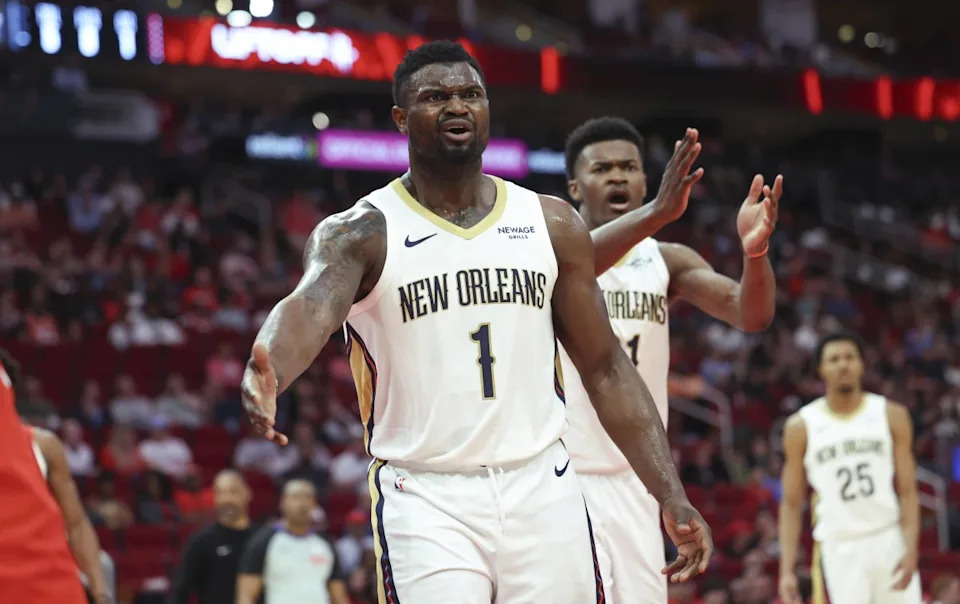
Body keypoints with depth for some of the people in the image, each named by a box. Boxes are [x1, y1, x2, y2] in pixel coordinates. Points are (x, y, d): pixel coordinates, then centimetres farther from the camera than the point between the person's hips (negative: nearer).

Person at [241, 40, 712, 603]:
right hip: (426, 501, -3)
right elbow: (308, 308, -25)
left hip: (542, 491, 3)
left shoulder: (553, 225, 8)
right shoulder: (361, 234, -3)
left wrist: (673, 497, 2)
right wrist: (266, 375, -49)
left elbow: (605, 367, 10)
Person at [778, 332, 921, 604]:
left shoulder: (891, 416, 4)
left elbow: (907, 490, 2)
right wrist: (787, 570, -3)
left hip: (890, 543, 1)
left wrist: (911, 549, -12)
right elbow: (792, 503, 5)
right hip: (837, 549, -1)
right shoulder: (801, 426, 3)